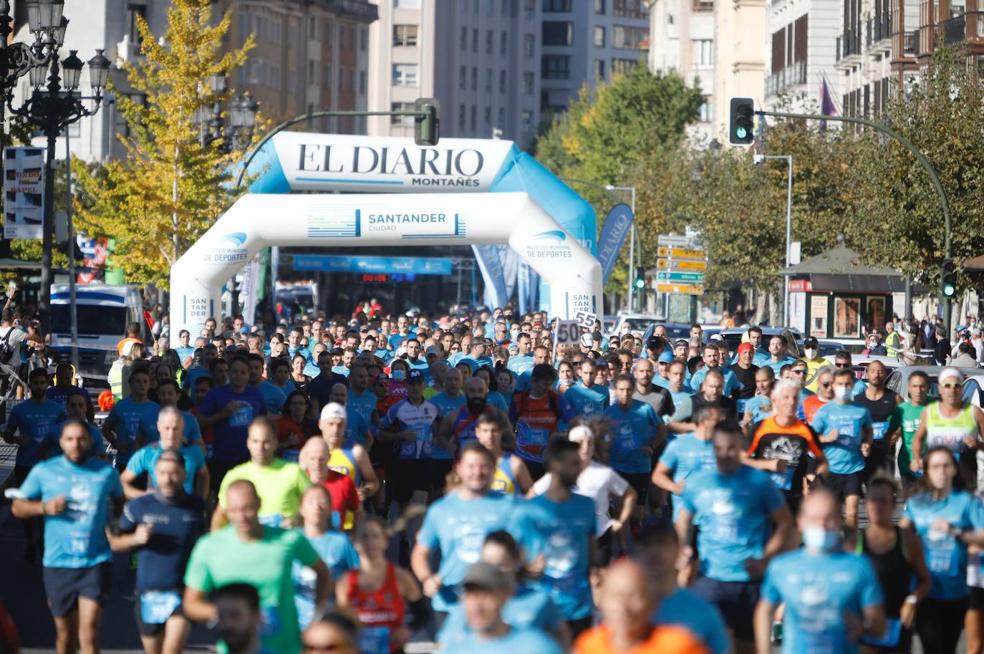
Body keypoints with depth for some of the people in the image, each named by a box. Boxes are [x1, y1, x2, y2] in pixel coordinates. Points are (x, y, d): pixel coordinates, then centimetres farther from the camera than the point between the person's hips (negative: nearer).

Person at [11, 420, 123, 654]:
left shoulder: (106, 472, 4)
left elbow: (120, 502, 22)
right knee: (65, 632, 11)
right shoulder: (44, 471, 1)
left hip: (96, 562, -1)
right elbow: (17, 507, 5)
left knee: (89, 630, -14)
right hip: (58, 563, 1)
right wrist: (44, 507, -13)